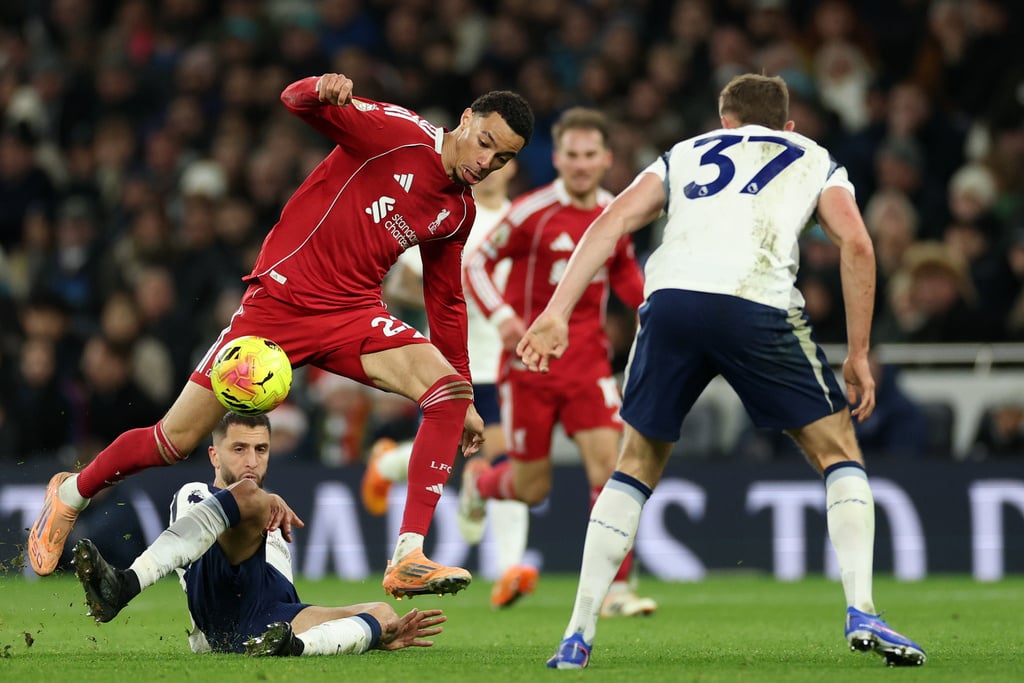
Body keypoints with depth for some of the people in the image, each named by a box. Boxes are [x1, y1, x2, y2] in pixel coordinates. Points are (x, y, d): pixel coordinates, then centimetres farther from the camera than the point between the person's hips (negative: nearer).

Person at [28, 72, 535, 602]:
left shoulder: (459, 211, 8)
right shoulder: (398, 134, -10)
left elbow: (446, 302, 20)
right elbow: (296, 100, -19)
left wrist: (462, 400, 20)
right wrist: (322, 91, -44)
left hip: (353, 313, 5)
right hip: (282, 296, -5)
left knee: (449, 389, -22)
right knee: (177, 440, -2)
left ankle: (408, 560, -25)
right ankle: (71, 494, 29)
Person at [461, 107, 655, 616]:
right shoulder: (532, 212, -11)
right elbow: (476, 263, -5)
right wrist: (501, 314, -21)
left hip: (588, 360, 3)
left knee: (608, 461, -14)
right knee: (532, 488, 4)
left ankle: (616, 590, -11)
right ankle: (479, 481, 42)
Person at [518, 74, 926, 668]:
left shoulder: (685, 154, 34)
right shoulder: (814, 160, 28)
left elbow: (612, 222, 18)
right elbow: (857, 246, 10)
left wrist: (557, 313, 10)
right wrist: (858, 356, 13)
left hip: (670, 298, 2)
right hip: (757, 304, -2)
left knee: (638, 465, 20)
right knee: (838, 450, 15)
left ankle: (579, 635, 13)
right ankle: (862, 612, -2)